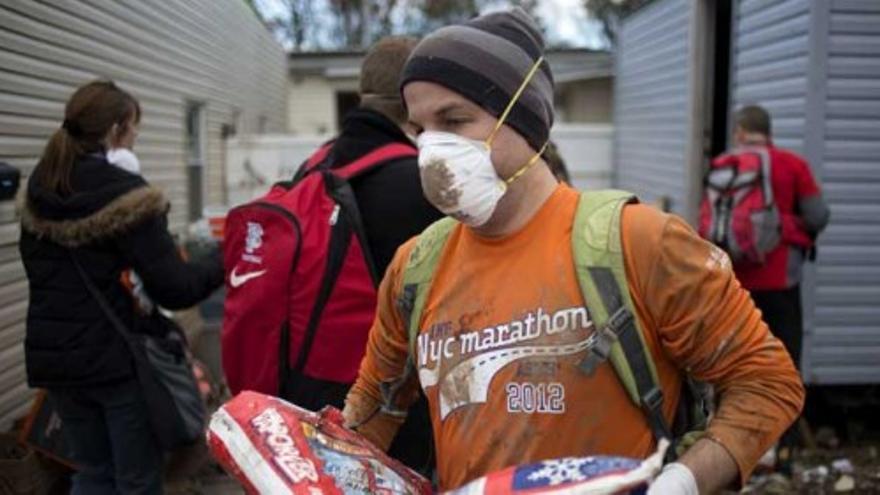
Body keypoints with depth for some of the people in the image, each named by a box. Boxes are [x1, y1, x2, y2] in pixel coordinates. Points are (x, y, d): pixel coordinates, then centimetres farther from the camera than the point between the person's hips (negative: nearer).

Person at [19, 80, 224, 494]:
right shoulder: (127, 196, -18)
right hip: (119, 357, -6)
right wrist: (221, 262, -5)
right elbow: (173, 289, -20)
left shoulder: (37, 195, 4)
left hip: (54, 356, 7)